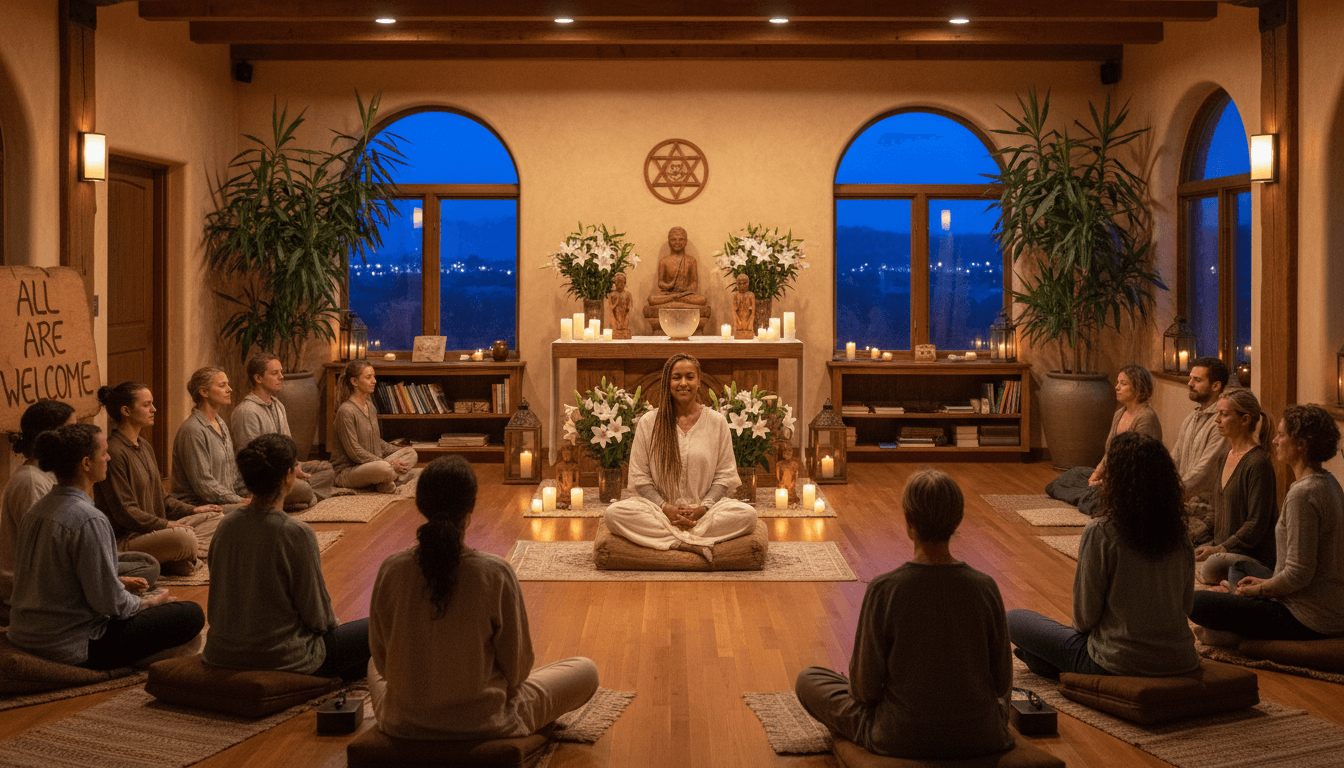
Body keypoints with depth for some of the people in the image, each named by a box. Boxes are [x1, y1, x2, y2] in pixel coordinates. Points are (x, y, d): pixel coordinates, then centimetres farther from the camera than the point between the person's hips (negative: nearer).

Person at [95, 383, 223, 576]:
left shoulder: (145, 446, 16)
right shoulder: (113, 452, -16)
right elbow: (124, 511, -20)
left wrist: (191, 510, 9)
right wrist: (165, 524, -21)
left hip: (152, 529, 11)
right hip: (123, 538, -11)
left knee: (216, 517, 6)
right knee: (184, 538, -36)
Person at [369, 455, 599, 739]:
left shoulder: (390, 570, -13)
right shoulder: (495, 573, -21)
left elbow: (381, 658, 0)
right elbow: (517, 665, -10)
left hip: (403, 725, 4)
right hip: (484, 725, -4)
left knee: (373, 668, 39)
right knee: (586, 670, 17)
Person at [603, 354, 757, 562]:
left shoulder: (716, 421, 7)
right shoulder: (648, 422, 5)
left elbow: (724, 476, 5)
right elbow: (639, 477, 3)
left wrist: (703, 508, -12)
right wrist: (665, 508, -12)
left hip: (704, 509, 0)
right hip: (659, 509, 0)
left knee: (747, 514, -29)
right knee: (613, 513, -30)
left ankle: (675, 539, -26)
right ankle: (695, 543, -31)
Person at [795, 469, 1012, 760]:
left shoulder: (883, 590, -19)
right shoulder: (984, 588, -12)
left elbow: (866, 686, -11)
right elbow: (1001, 680, -1)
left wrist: (865, 691, 13)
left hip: (900, 740, -4)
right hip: (981, 739, 4)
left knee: (808, 680, 18)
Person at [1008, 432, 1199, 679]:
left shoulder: (1100, 532, -19)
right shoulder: (1180, 533, -3)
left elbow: (1085, 615, -13)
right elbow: (1185, 604, 9)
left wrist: (1080, 627, 11)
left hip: (1120, 662, -6)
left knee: (1013, 620, 10)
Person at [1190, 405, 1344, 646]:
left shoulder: (1302, 494, -24)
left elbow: (1298, 574, -24)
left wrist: (1259, 590, -8)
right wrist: (1268, 582, 14)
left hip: (1306, 622, -11)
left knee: (1195, 602, -18)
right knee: (1239, 571, 35)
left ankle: (1231, 634, 4)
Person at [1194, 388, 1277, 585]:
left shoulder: (1258, 463, -14)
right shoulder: (1224, 459, 15)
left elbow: (1257, 525, -17)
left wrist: (1220, 549, -23)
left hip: (1253, 555, -9)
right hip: (1224, 548, 9)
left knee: (1210, 567, -36)